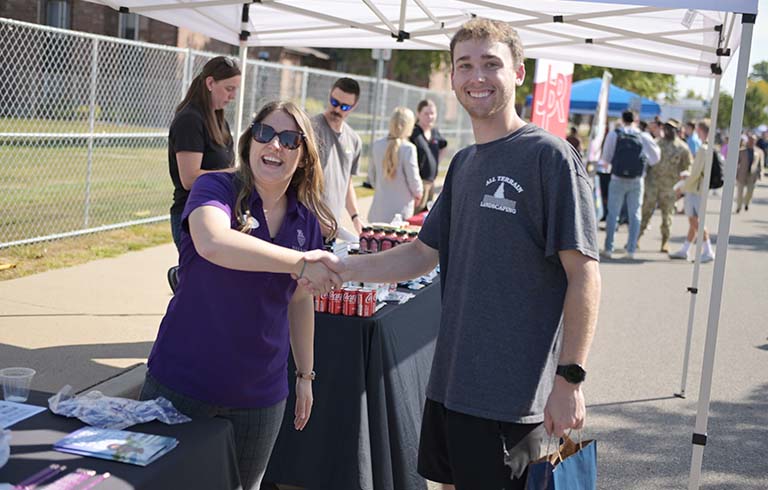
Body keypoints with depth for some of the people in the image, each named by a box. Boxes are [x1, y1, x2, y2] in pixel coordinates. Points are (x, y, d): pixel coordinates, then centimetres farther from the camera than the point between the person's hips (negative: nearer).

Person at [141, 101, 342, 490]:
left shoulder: (306, 220, 3)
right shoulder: (216, 189, -12)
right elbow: (213, 242, -35)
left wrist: (304, 374, 16)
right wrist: (299, 262, -36)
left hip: (259, 396, 4)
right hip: (182, 383, -4)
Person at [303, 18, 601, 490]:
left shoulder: (550, 156, -11)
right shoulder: (463, 163, 11)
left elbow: (583, 274, -14)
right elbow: (423, 255, 15)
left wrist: (570, 378, -18)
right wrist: (337, 267, 3)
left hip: (513, 393, -7)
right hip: (451, 381, 7)